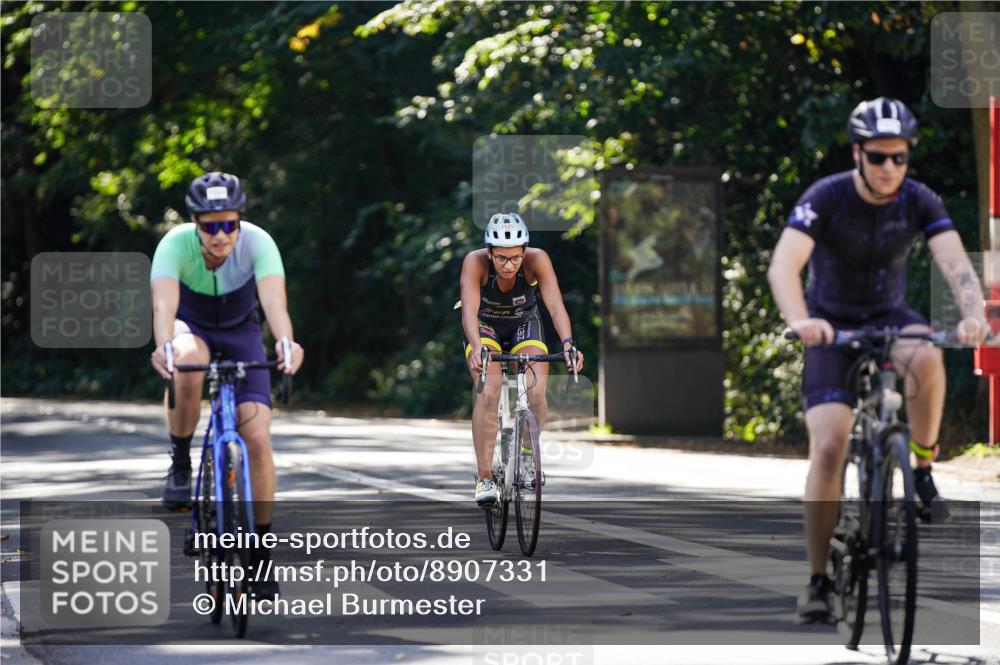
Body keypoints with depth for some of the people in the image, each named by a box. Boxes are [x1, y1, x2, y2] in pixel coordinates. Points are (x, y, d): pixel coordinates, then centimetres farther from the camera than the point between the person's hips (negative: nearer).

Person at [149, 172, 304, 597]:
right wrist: (163, 347, -65)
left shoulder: (257, 243, -29)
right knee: (188, 364, -39)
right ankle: (180, 464, -17)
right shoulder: (175, 244, -30)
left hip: (241, 334, 1)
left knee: (257, 439, -15)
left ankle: (261, 551, -3)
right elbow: (164, 304, -44)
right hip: (191, 329, -1)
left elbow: (274, 301, -43)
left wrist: (286, 342, -64)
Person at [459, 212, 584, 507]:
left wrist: (567, 343, -54)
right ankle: (484, 478, -20)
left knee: (536, 393, -20)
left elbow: (556, 305, -38)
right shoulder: (475, 262, -31)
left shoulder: (537, 260, -30)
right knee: (488, 393, -25)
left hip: (524, 326, 1)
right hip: (485, 326, -1)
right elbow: (469, 309, -42)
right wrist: (477, 347, -59)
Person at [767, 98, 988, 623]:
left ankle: (923, 473, -14)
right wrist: (801, 322, -52)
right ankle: (818, 581, -6)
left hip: (888, 317, 2)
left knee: (926, 359, -35)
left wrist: (974, 315, -46)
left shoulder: (919, 202, -13)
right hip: (832, 325, -2)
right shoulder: (826, 198, -20)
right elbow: (783, 267, -32)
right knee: (829, 447, -16)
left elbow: (956, 264, -25)